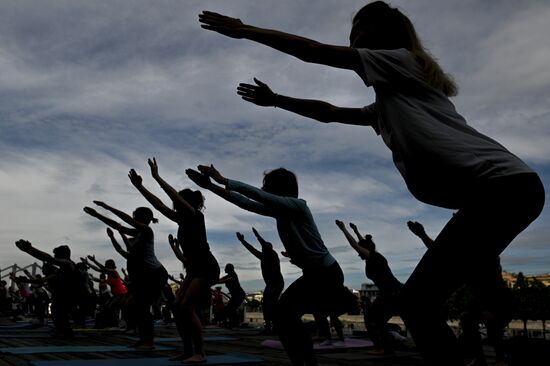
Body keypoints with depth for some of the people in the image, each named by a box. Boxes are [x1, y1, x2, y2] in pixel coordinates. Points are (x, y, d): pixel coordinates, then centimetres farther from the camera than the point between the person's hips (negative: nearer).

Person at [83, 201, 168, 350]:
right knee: (135, 307, 8)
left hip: (156, 275, -9)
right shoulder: (137, 233, 16)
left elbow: (127, 219, -18)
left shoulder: (147, 231, -7)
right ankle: (144, 339, 18)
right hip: (144, 276, 9)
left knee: (142, 307, -13)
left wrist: (107, 207, -16)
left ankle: (150, 342, -6)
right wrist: (97, 215, 14)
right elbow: (117, 226, 17)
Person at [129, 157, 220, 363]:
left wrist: (157, 177, -23)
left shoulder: (196, 216, -9)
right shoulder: (182, 220, 13)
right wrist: (139, 186, 8)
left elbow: (176, 197, -22)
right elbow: (159, 205, 11)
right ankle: (188, 351, 10)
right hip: (195, 269, 9)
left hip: (207, 268, -9)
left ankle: (200, 353, -10)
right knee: (177, 307, 3)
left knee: (187, 307, -16)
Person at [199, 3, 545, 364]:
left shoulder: (400, 58, 7)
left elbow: (315, 51, 6)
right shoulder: (387, 104, 30)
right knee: (421, 302, 11)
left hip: (502, 183, -9)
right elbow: (330, 113, 39)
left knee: (418, 303, -13)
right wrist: (274, 99, 43)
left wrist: (246, 31, 14)